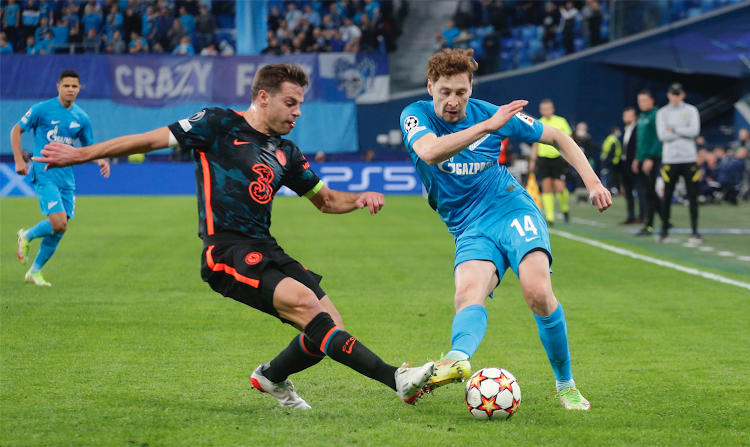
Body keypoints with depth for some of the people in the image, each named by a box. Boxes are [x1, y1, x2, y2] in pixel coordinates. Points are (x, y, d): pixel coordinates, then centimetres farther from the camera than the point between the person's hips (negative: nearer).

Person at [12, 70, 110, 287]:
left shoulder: (82, 118, 8)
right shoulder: (42, 110, -5)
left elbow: (88, 147, 20)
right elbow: (16, 130, 4)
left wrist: (100, 160, -1)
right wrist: (18, 160, -7)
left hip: (67, 177, 5)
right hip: (45, 174, -5)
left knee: (58, 230, 4)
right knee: (59, 223, -19)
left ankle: (35, 271, 21)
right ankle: (27, 236, 11)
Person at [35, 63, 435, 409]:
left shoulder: (285, 153, 18)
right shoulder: (219, 125, -1)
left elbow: (324, 200, 28)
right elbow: (149, 140, 3)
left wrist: (359, 199, 6)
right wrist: (79, 155, 5)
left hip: (264, 250, 8)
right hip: (226, 251, -7)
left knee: (330, 326, -5)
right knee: (303, 301, -28)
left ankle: (272, 376, 25)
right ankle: (396, 378, -35)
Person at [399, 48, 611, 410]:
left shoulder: (492, 114, -2)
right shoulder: (416, 116, -5)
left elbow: (557, 137, 12)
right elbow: (430, 152, -29)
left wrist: (592, 182, 2)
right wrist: (487, 126, -34)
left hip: (512, 209, 0)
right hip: (469, 230, 0)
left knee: (538, 293, -23)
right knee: (468, 294, -29)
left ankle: (566, 386, -8)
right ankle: (458, 360, -59)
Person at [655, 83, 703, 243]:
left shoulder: (691, 110, 7)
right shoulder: (662, 113, 7)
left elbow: (694, 131, -7)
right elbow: (662, 135, -6)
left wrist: (674, 129, -7)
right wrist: (684, 131, -6)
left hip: (689, 159, 0)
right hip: (669, 159, 0)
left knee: (693, 195, -3)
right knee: (667, 195, 0)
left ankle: (695, 231, 0)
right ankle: (664, 230, 10)